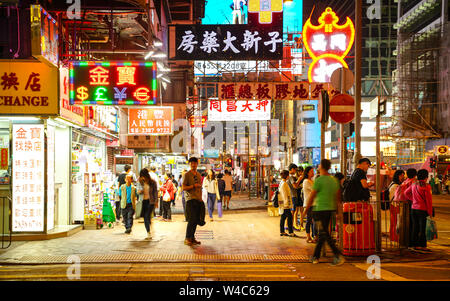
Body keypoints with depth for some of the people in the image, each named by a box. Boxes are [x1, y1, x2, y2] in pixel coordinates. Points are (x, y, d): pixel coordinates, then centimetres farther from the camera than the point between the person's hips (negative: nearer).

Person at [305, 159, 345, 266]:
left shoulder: (319, 180, -12)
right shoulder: (334, 180, 9)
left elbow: (311, 197, -8)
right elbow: (338, 197, 14)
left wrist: (306, 210, 4)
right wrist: (336, 210, 23)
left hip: (320, 210, -8)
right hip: (330, 209, 8)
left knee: (324, 234, -6)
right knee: (323, 234, 13)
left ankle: (338, 256, -14)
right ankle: (315, 256, 21)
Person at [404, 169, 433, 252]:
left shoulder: (414, 185, 7)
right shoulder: (426, 186, -12)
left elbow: (406, 193, 20)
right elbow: (429, 200, -10)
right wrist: (430, 212, -4)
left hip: (413, 209, 6)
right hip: (422, 209, -6)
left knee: (415, 227, 10)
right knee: (422, 228, 0)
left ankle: (415, 245, 16)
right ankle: (423, 246, 3)